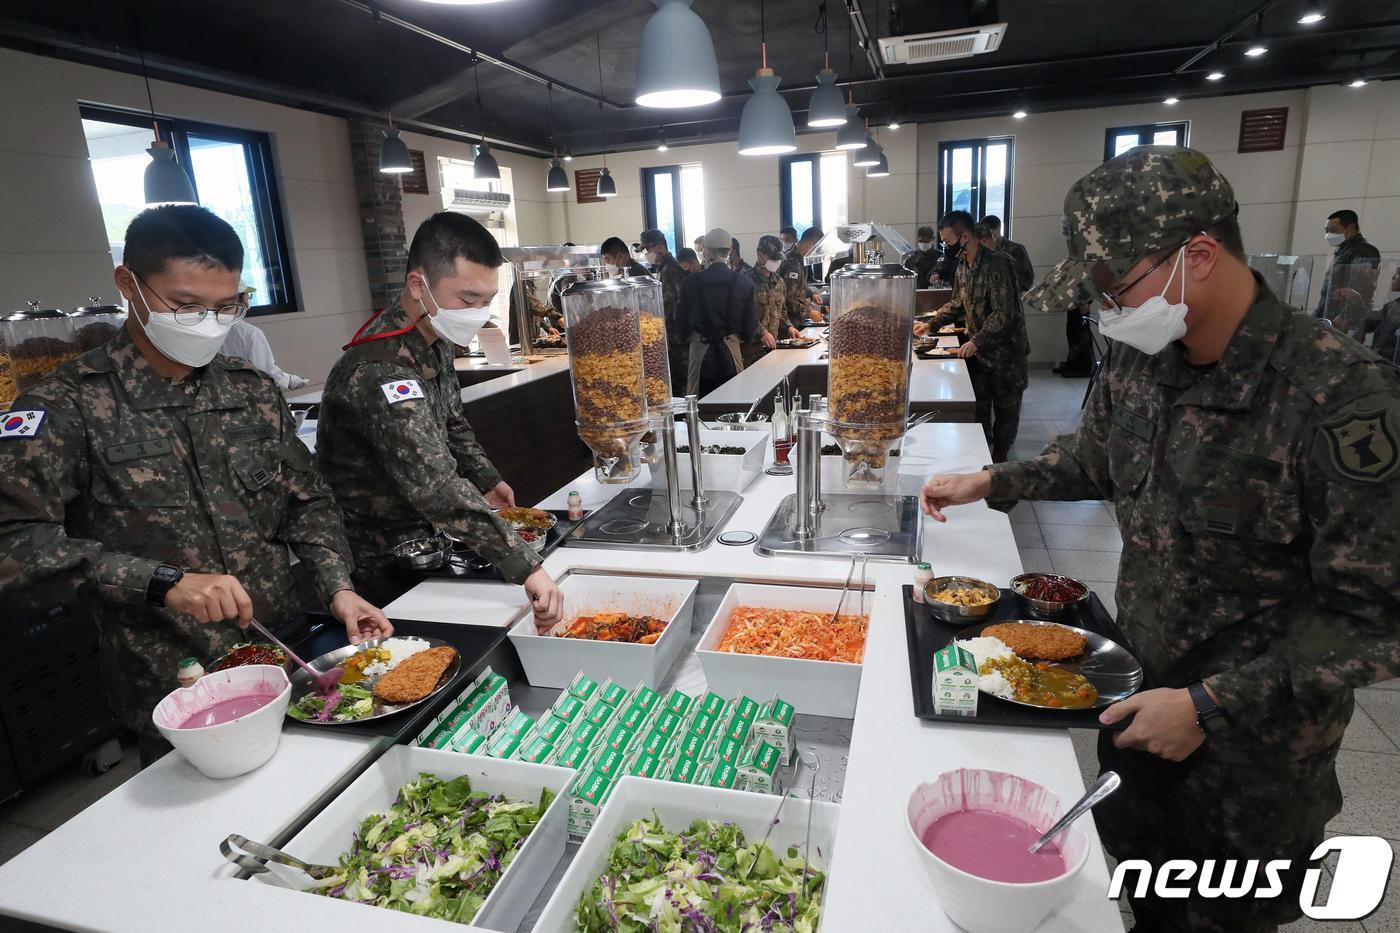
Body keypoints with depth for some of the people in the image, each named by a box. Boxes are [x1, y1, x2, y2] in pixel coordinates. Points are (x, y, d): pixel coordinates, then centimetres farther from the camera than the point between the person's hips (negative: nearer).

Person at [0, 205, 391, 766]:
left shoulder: (251, 389, 4)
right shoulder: (67, 406, -10)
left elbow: (305, 502, 8)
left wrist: (337, 588, -6)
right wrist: (162, 582, -28)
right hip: (172, 698, -4)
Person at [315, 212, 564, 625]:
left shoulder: (435, 341, -1)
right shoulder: (379, 372, -31)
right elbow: (436, 486, -41)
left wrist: (487, 478, 5)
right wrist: (526, 566, -46)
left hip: (424, 540, 8)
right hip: (383, 570, -8)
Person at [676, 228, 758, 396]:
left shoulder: (691, 283, -6)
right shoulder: (744, 283, -4)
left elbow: (681, 324, 0)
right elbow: (751, 326, -1)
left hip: (699, 350, 0)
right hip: (730, 350, 1)